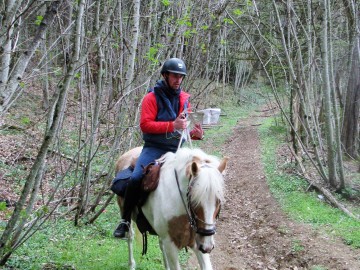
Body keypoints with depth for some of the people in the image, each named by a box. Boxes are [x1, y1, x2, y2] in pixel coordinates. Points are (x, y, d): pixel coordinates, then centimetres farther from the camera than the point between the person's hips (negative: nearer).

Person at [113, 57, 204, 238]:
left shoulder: (184, 98, 10)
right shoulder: (152, 98, -5)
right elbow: (145, 125, -16)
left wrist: (196, 134, -4)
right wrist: (172, 125, -25)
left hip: (177, 149, 5)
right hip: (154, 149, -4)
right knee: (136, 178, -25)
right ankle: (125, 220, -6)